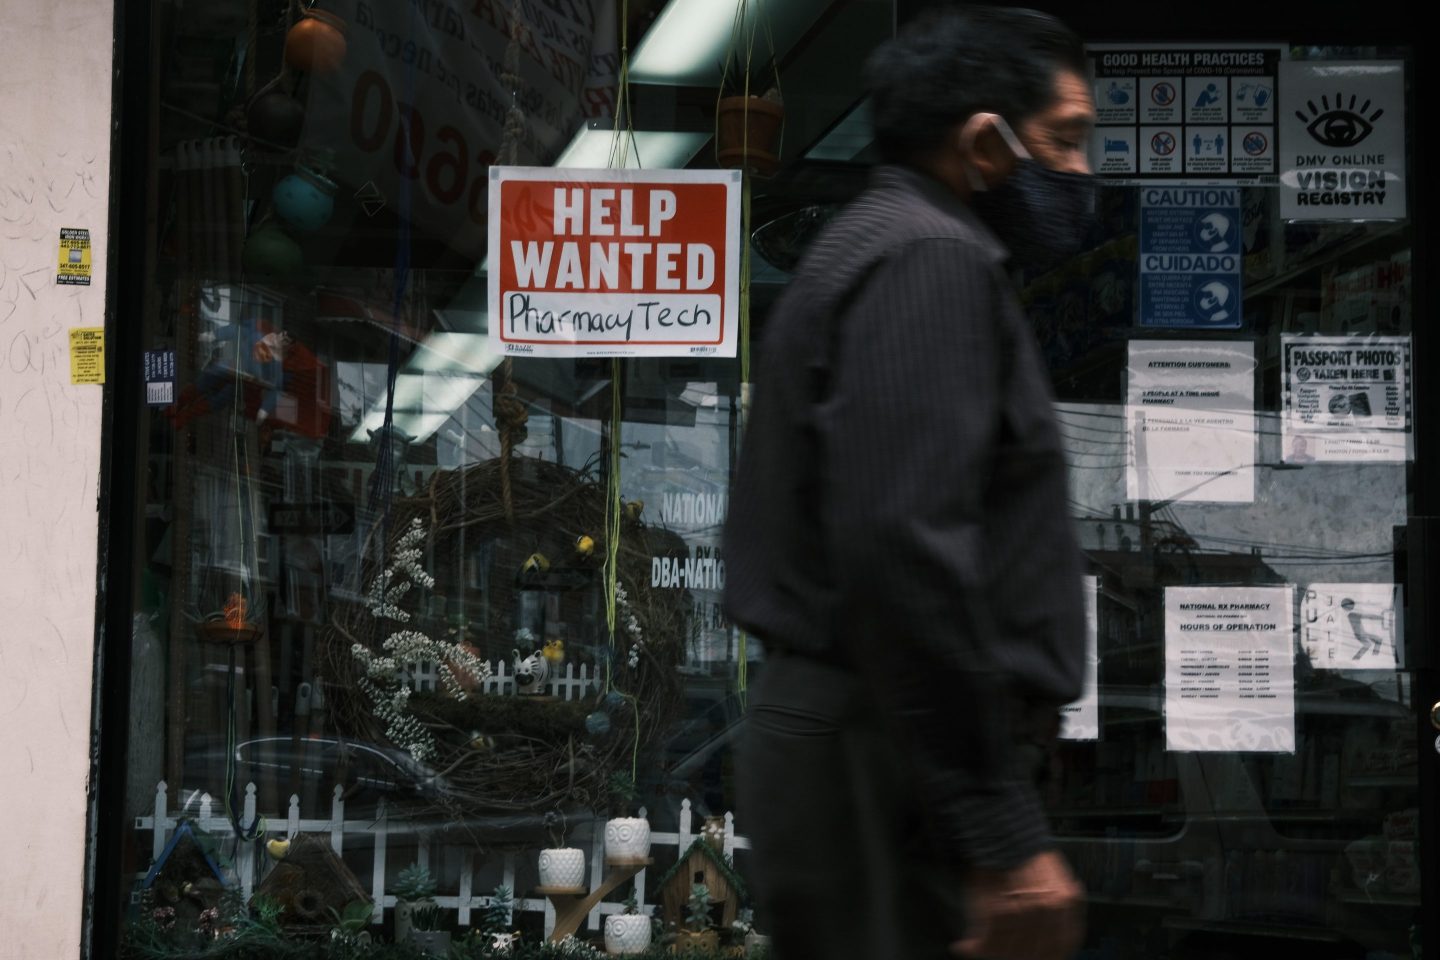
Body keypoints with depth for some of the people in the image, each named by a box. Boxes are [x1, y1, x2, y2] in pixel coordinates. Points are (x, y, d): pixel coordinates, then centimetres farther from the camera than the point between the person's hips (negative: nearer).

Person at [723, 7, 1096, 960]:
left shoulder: (876, 247, 20)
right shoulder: (930, 257, -12)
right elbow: (903, 552, -24)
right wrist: (1005, 837, -24)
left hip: (886, 750, 10)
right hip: (902, 777, -10)